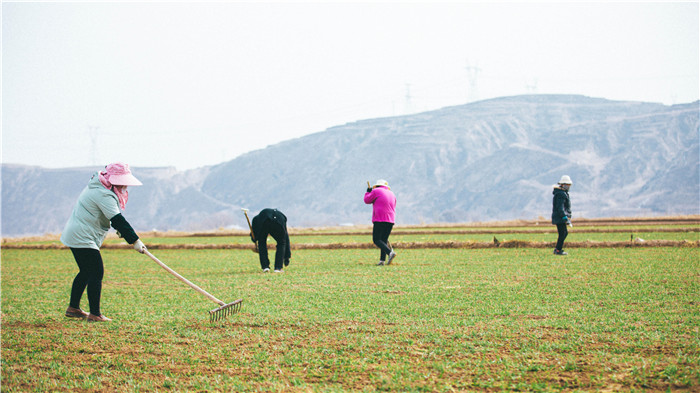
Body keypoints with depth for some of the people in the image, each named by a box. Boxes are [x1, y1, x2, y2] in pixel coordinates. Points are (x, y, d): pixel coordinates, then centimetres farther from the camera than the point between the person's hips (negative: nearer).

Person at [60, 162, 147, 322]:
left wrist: (119, 229, 10)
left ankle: (73, 308, 28)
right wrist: (134, 240, -26)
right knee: (96, 273, -10)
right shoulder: (104, 195, -21)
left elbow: (114, 217, 24)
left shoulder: (97, 187, 14)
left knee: (86, 272, 20)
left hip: (74, 236, 11)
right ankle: (94, 314, -11)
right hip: (82, 237, -11)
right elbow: (118, 220, -26)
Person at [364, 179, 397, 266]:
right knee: (384, 240, 10)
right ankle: (382, 260, 0)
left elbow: (367, 200, 8)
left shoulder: (376, 191, 0)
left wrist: (369, 191, 23)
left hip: (379, 220, -7)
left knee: (376, 240, -6)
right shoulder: (392, 195, 19)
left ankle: (390, 252, -24)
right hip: (390, 221, 7)